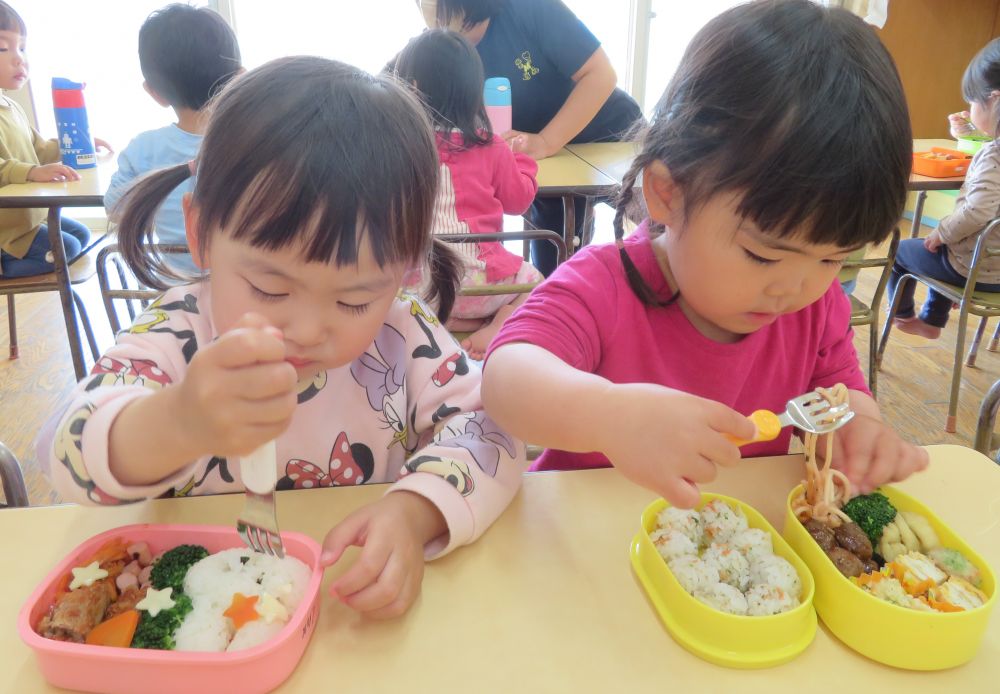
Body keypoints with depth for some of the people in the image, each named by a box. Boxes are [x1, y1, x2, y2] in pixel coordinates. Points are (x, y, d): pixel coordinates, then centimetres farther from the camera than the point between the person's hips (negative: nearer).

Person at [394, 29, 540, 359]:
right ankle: (498, 328, -2)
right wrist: (521, 159, 28)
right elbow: (518, 200, 10)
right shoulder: (490, 147, -3)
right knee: (532, 281, 28)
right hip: (478, 284, 0)